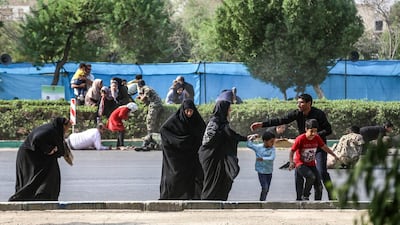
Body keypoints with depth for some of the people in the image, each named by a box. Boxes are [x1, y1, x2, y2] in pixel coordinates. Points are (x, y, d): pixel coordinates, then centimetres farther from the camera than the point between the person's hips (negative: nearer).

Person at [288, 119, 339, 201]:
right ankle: (305, 196, -14)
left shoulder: (317, 138, -6)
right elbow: (292, 152, -16)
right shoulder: (300, 139, -20)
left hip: (311, 165, 5)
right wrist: (291, 162, -31)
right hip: (300, 164, -5)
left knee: (319, 186, -4)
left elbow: (324, 147, 10)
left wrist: (334, 155, 13)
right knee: (311, 176, -31)